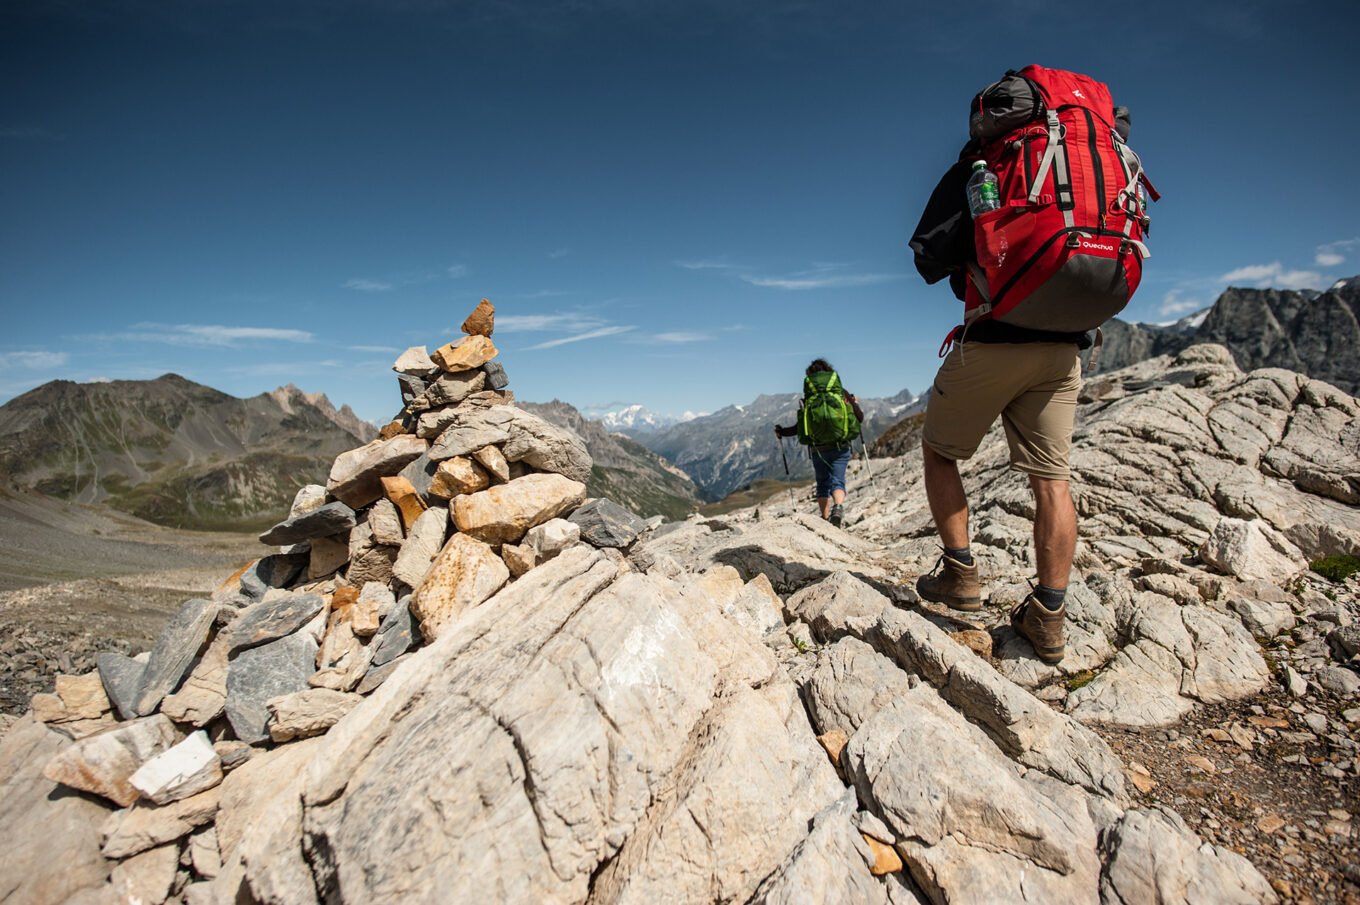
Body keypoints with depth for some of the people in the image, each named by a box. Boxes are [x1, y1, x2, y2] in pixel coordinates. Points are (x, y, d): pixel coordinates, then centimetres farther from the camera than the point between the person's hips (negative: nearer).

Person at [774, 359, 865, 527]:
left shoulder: (808, 399, -3)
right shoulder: (842, 393, 1)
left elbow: (800, 427, -4)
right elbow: (859, 418, 6)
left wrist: (782, 432, 12)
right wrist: (856, 403, 27)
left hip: (817, 449, 0)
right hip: (840, 448, 0)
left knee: (823, 483, 14)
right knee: (837, 481, 2)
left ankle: (825, 519, 14)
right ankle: (839, 507, -27)